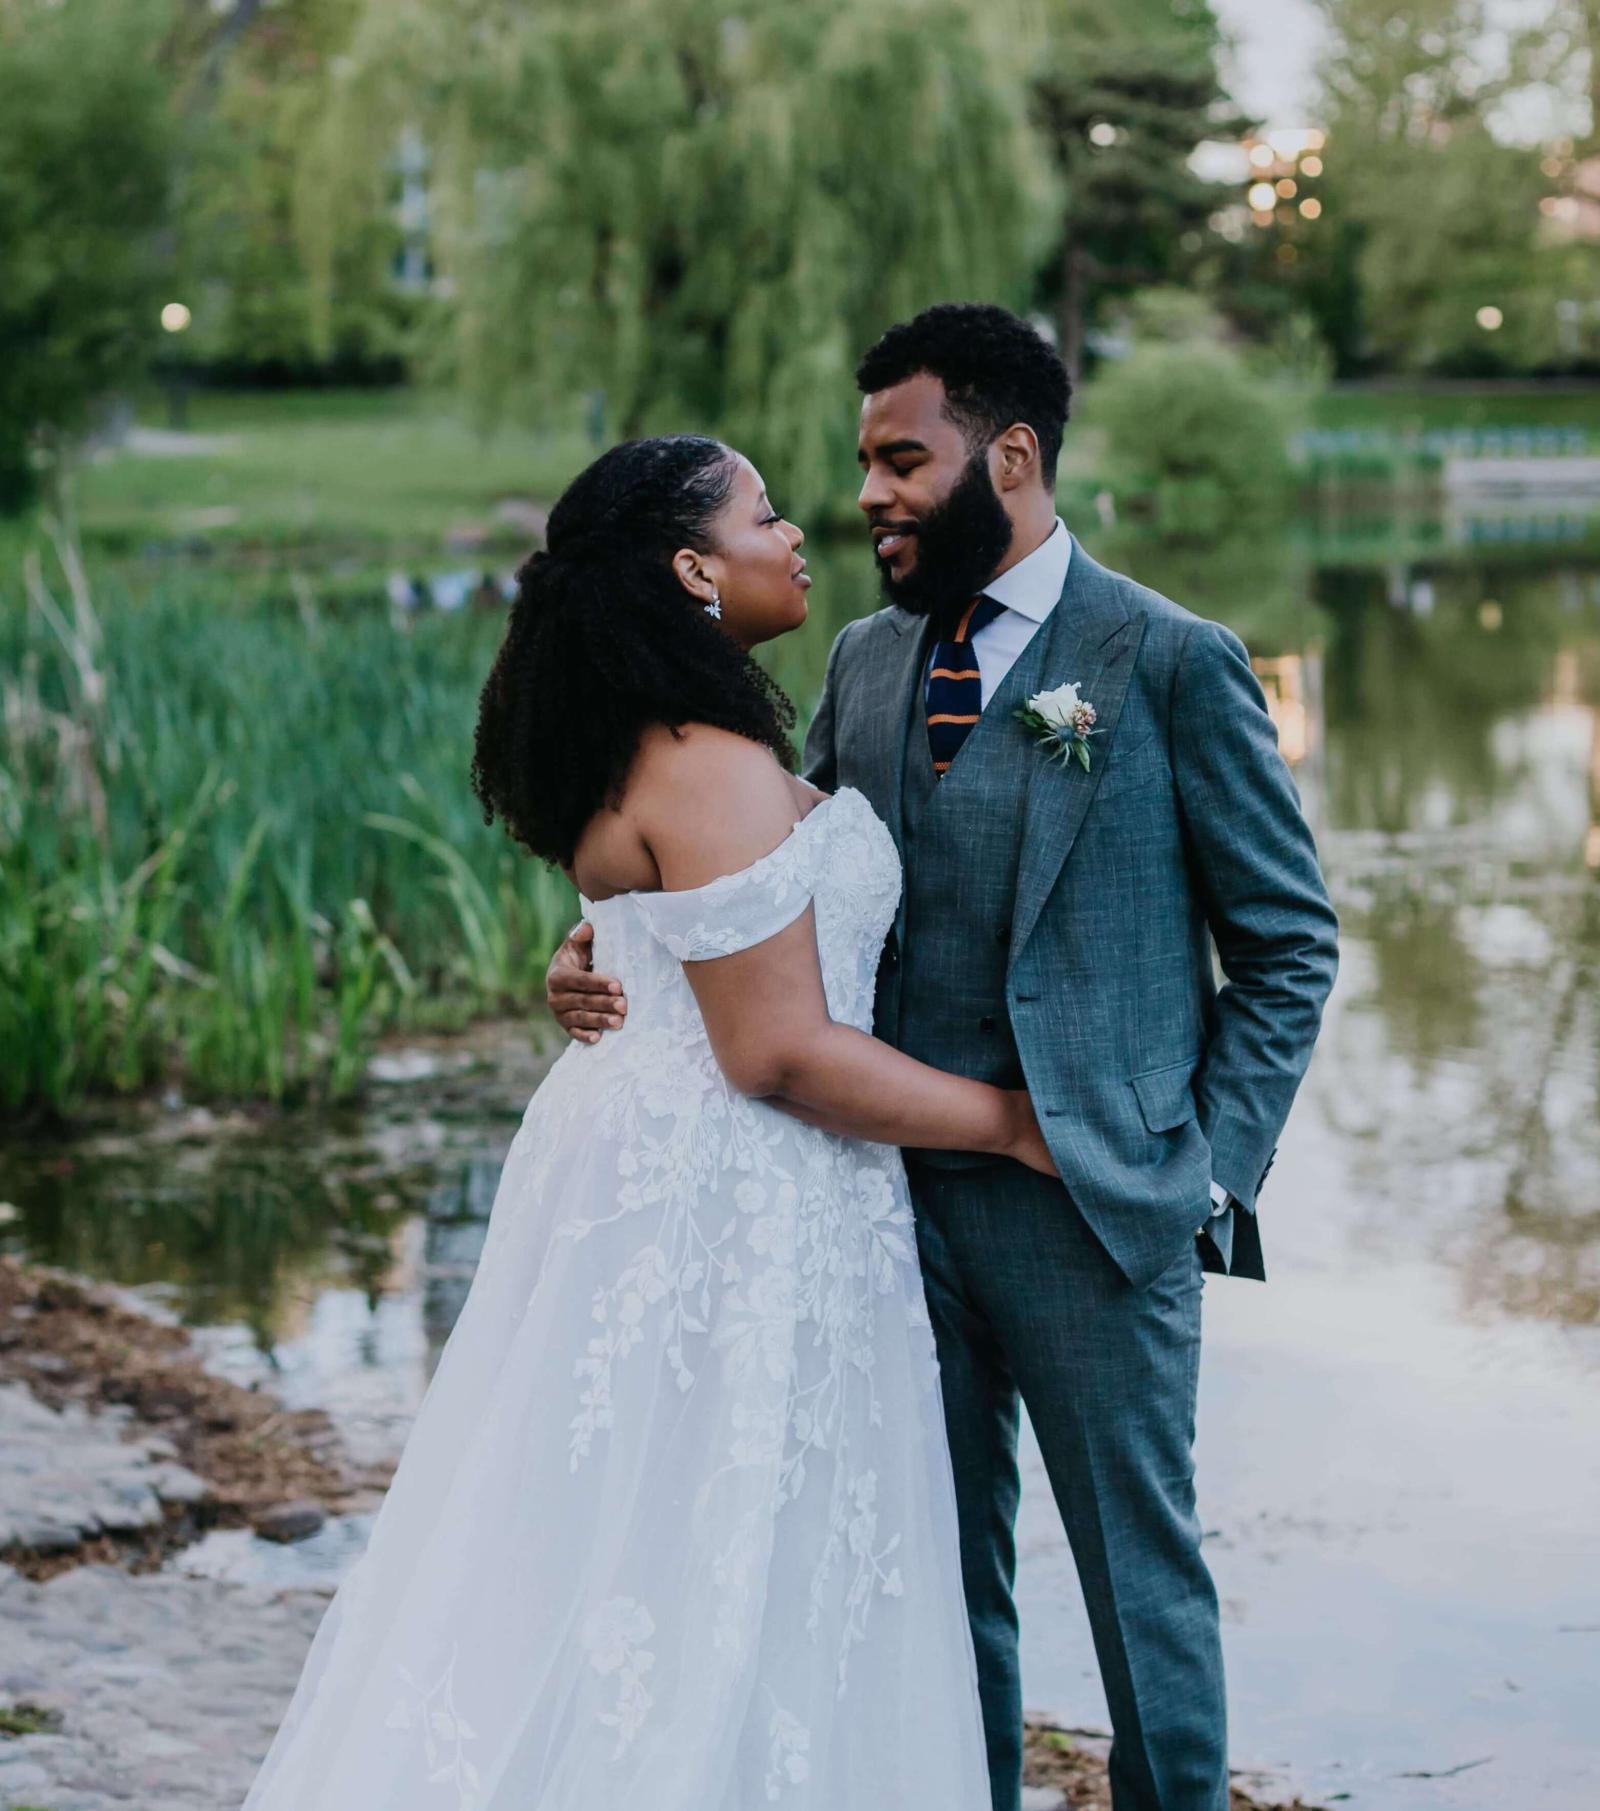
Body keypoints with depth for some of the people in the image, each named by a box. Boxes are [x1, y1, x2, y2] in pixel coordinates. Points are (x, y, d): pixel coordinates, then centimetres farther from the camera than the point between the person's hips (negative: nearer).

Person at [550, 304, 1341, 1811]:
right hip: (895, 1192, 5)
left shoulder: (1174, 663, -6)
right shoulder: (865, 662, 10)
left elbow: (1288, 947, -2)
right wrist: (624, 962, -7)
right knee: (939, 1572, 15)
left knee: (1137, 1567, 7)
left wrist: (1213, 1175, -7)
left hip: (1092, 1208, -5)